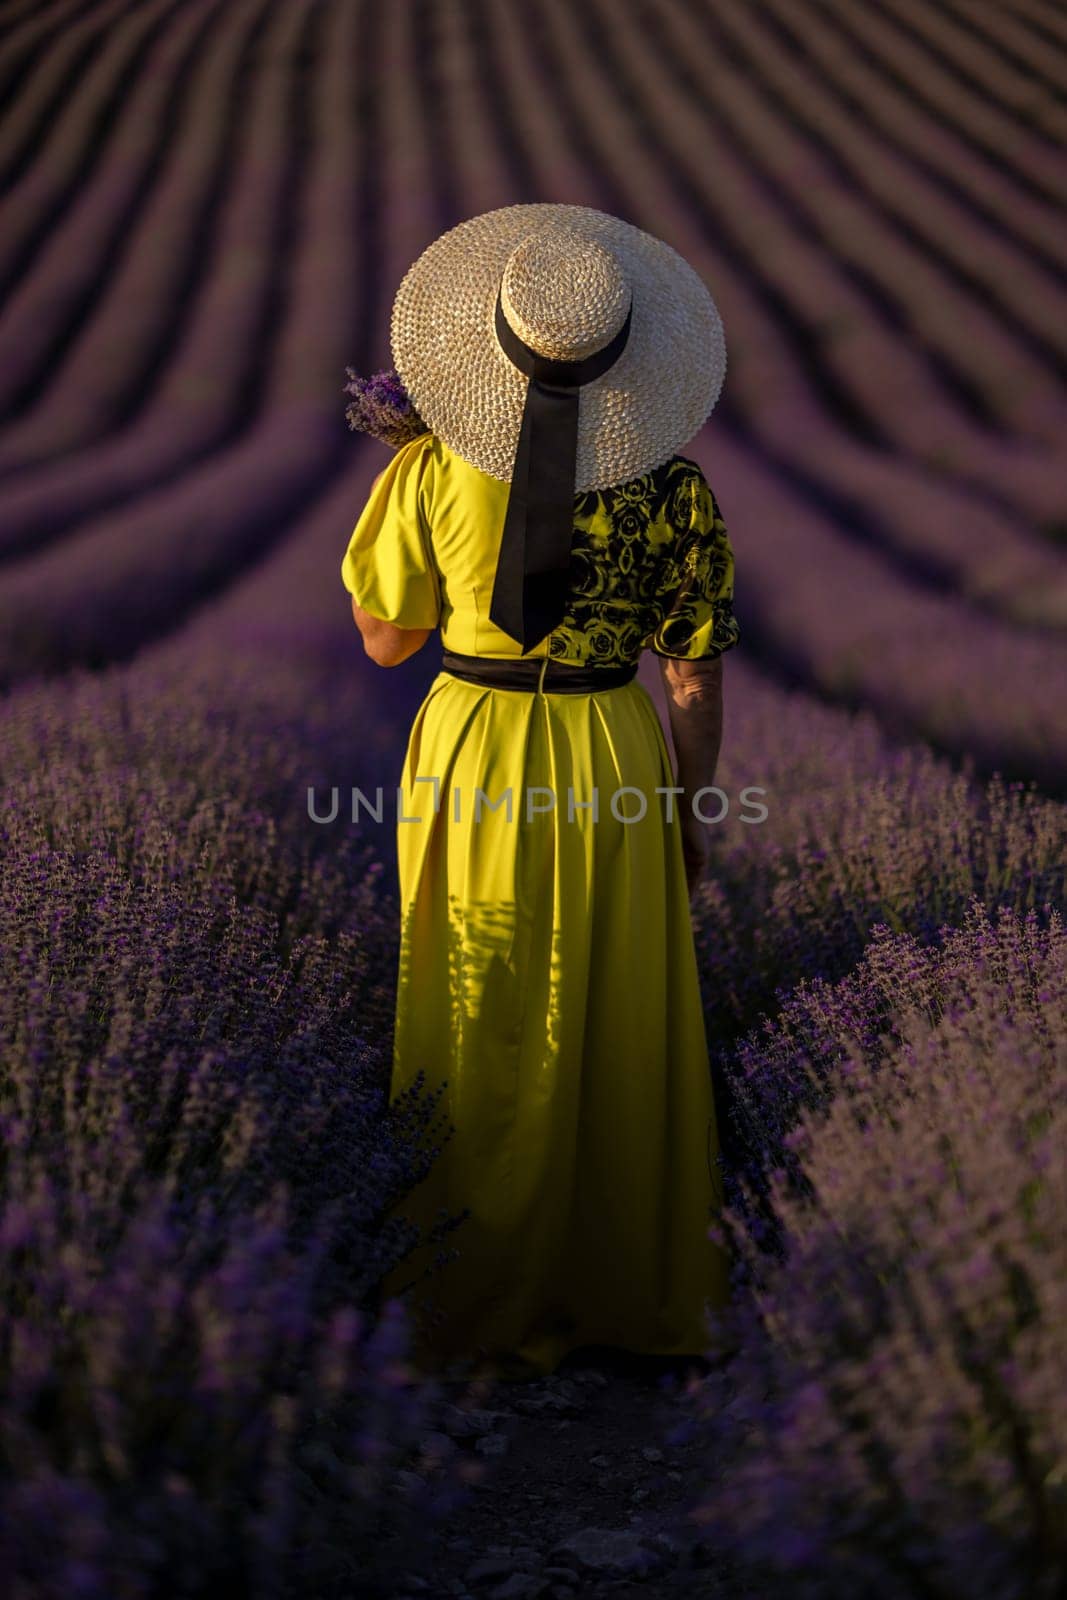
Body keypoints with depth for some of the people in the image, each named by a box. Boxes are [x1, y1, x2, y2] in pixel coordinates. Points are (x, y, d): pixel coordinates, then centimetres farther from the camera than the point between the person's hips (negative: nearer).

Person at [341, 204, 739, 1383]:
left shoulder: (433, 469, -11)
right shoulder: (672, 488, -8)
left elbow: (386, 640, 0)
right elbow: (695, 677, -2)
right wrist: (690, 815, 11)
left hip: (468, 755, 0)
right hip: (613, 759, 1)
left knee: (482, 1036, 13)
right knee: (617, 1031, 15)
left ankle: (488, 1302, 25)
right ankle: (630, 1283, 28)